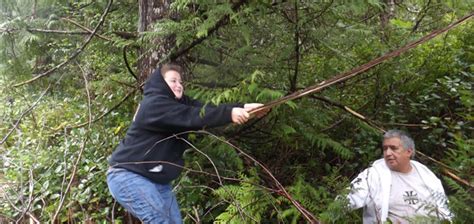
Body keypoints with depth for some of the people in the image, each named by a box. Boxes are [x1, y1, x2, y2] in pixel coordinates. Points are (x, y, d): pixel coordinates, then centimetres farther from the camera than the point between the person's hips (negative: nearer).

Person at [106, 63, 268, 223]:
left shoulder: (178, 102, 9)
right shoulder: (154, 104, -19)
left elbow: (206, 109, -5)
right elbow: (192, 117, -33)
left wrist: (243, 107, -18)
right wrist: (229, 113, -40)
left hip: (156, 178, 9)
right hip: (128, 175, -9)